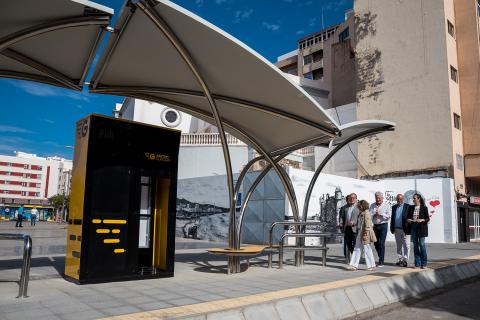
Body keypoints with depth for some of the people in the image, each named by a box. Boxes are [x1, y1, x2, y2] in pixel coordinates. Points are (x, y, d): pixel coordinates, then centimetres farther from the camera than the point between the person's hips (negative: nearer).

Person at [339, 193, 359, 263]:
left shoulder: (359, 207, 0)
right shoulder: (344, 207, 16)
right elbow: (341, 216, 18)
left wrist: (353, 222, -19)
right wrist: (341, 223, 3)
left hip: (355, 228, -4)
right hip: (346, 229, 5)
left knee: (355, 245, 1)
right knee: (346, 245, 7)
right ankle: (347, 260, 14)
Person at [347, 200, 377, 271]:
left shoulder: (366, 213, -14)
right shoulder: (361, 213, 14)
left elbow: (367, 225, -18)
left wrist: (365, 234, -21)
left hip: (364, 234, -9)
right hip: (359, 233, 9)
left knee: (367, 249, 0)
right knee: (357, 249, 7)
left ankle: (371, 266, 11)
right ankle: (354, 265, 9)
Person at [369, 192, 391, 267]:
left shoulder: (386, 206, 0)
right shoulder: (372, 206, 11)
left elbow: (389, 216, -10)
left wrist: (381, 214, -16)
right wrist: (374, 214, -14)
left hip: (383, 226, -4)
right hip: (375, 226, 5)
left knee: (381, 243, -8)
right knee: (376, 243, 10)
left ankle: (381, 261, -1)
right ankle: (381, 258, 28)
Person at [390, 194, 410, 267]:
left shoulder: (407, 207, -4)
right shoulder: (394, 207, 12)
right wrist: (392, 228, 8)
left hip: (405, 229, -5)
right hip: (397, 229, 6)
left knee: (406, 245, -1)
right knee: (399, 246, 12)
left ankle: (405, 261, 3)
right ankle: (400, 260, 20)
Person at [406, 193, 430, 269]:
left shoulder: (424, 208, -1)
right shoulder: (411, 208, 10)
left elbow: (427, 219, -1)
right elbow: (407, 217, 16)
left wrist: (422, 220, -18)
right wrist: (408, 220, -5)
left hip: (421, 228, -4)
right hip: (413, 228, 4)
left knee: (422, 244, -5)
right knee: (415, 245, 5)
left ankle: (423, 263, 5)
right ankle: (417, 263, 11)